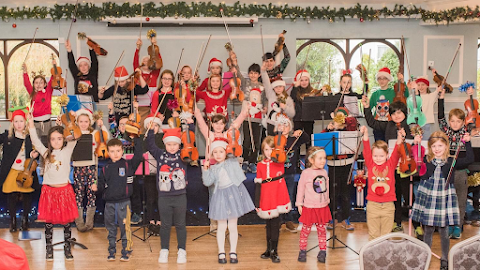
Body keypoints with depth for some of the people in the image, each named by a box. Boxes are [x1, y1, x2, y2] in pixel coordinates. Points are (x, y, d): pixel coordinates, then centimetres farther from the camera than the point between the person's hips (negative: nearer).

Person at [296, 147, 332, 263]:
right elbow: (301, 188, -6)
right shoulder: (306, 173, -12)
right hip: (309, 207, -4)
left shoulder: (324, 172, 4)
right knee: (306, 229, 5)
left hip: (322, 207, 4)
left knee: (322, 229, 11)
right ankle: (302, 250, 18)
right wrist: (299, 204, -3)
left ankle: (322, 251, 19)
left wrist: (327, 201, 19)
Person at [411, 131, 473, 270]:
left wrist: (467, 143, -4)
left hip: (444, 200, 0)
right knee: (428, 231, 10)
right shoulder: (425, 160, 2)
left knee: (444, 232, 6)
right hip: (428, 199, 0)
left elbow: (469, 159, -1)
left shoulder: (451, 162, 1)